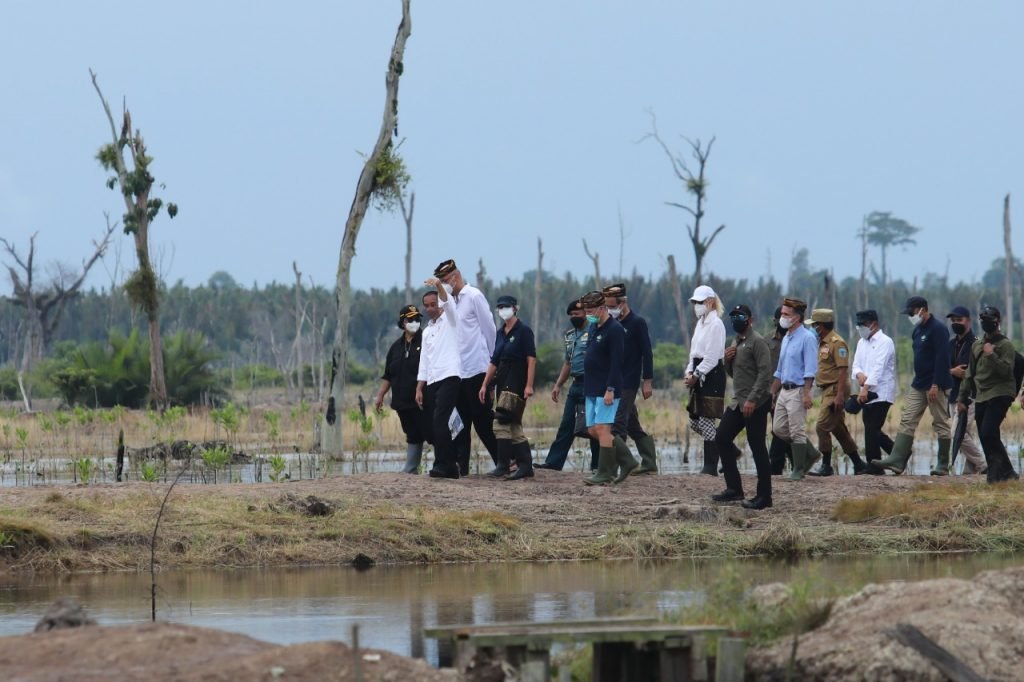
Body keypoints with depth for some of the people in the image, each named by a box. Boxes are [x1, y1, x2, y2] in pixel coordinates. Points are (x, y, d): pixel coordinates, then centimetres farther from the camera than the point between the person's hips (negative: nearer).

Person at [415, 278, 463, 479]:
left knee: (439, 421, -20)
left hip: (449, 378, -7)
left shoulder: (450, 320, 5)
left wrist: (439, 285, -37)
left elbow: (447, 303, -17)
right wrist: (419, 388, 12)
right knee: (436, 425, 3)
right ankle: (450, 465, 6)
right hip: (431, 382, 7)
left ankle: (442, 464, -21)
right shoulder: (427, 332, 22)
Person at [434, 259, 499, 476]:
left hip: (476, 370, -7)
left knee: (483, 421, -5)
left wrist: (491, 361, -2)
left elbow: (489, 330, -6)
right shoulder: (452, 301, 15)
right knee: (460, 421, 7)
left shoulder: (474, 296, -6)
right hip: (457, 372, 7)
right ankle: (460, 465, 9)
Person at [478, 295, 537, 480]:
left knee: (502, 423, -15)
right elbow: (494, 362, 20)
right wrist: (485, 384, 14)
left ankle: (503, 465, -14)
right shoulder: (500, 333, 17)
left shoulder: (524, 331, -6)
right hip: (502, 381, 8)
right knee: (514, 425, 8)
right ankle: (525, 466, 11)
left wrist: (529, 385, -19)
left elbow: (531, 359, -12)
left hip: (517, 382, -8)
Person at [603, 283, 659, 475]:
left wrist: (648, 381, -14)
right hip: (614, 383, 8)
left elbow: (647, 353, -9)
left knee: (617, 425, -13)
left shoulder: (637, 323, -7)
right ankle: (649, 464, 19)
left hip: (628, 383, -8)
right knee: (633, 426, 12)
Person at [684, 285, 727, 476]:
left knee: (706, 421, -8)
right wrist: (689, 372, 5)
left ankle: (710, 467, -4)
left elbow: (711, 357, -17)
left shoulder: (715, 324, -12)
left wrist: (696, 376, -17)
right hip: (699, 375, 10)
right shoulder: (701, 323, 16)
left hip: (712, 374, -10)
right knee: (694, 421, 10)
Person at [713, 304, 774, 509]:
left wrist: (752, 400, -24)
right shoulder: (735, 342, 16)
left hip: (755, 405, -9)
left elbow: (765, 374, -19)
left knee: (757, 448, -6)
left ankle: (764, 496, -1)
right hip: (738, 402, 9)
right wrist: (727, 359, 3)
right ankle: (734, 488, 17)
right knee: (722, 439, 9)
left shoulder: (757, 342, -11)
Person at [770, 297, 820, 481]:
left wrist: (806, 393, -23)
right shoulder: (786, 338, 15)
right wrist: (773, 392, 21)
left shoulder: (807, 338, -11)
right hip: (784, 390, 9)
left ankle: (798, 470, 3)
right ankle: (809, 454, 22)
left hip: (798, 390, -9)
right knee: (779, 428, 8)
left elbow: (810, 369, -17)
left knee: (797, 431, -5)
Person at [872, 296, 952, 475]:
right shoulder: (918, 330, 14)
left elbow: (942, 359, -19)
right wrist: (917, 380, 16)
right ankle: (896, 460, -6)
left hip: (936, 386, -9)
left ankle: (943, 465, 5)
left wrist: (935, 385, -22)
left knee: (941, 423, -1)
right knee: (907, 421, 0)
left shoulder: (938, 329, -13)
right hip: (918, 385, 9)